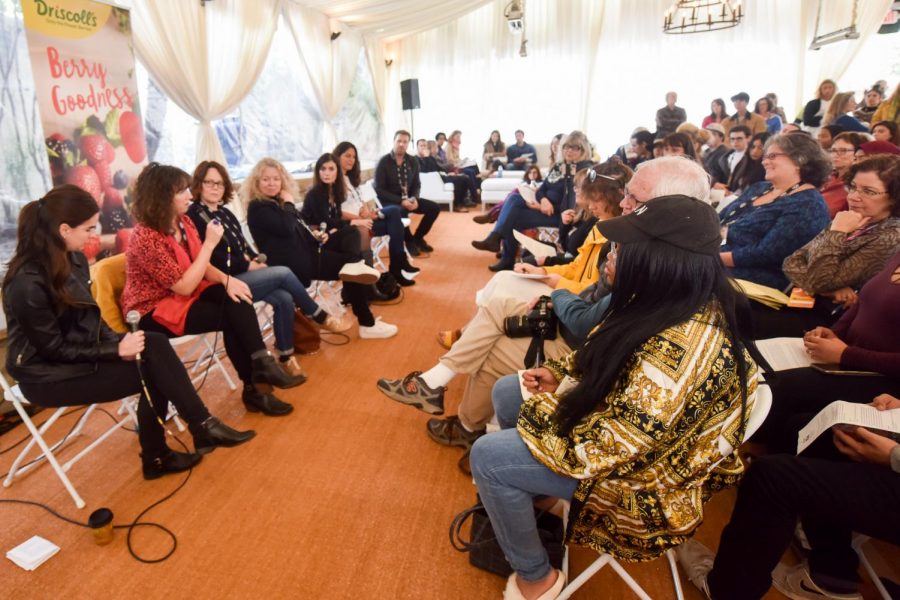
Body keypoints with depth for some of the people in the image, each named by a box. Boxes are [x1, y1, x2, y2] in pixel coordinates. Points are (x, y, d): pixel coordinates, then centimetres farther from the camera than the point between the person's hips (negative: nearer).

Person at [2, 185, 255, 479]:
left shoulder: (74, 259, 0)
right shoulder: (27, 283, -24)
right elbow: (54, 349, -20)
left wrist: (117, 340, -9)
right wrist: (116, 350, -20)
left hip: (80, 351, 7)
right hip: (48, 375, -7)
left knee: (155, 345, -17)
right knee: (152, 368, -21)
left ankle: (157, 455, -9)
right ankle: (204, 428, -5)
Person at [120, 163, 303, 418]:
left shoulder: (183, 222, 1)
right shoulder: (146, 238, -23)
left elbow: (202, 266, 3)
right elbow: (184, 286, -26)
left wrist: (226, 279, -19)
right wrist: (210, 243, -25)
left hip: (182, 294, 7)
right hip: (154, 311, -7)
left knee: (237, 300, -20)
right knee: (233, 317, -21)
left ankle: (255, 385, -19)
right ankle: (258, 378, -7)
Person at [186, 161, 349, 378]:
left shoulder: (225, 213, 18)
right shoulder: (194, 216, -8)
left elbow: (243, 245, 19)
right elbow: (214, 258, -17)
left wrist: (256, 259, -2)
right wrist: (248, 265, -12)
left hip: (242, 274, 8)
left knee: (284, 299, -17)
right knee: (284, 273, -17)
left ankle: (286, 356, -8)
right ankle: (321, 317, 0)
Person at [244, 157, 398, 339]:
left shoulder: (278, 201, 20)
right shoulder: (257, 208, -10)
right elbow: (286, 229, -25)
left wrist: (316, 234, 4)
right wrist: (289, 204, -9)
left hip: (307, 250, 10)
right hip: (294, 263, -10)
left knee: (351, 233, -3)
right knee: (353, 273, -14)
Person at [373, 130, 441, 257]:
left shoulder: (413, 162, 4)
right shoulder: (383, 162, -12)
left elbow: (416, 185, 11)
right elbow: (379, 190, -15)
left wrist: (414, 199, -13)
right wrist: (400, 201, -25)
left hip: (407, 199, 6)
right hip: (388, 201, -6)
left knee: (434, 208, -7)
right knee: (400, 211, -38)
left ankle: (418, 237, 10)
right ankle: (409, 241, -10)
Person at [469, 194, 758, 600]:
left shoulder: (679, 351, -38)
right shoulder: (692, 302, -8)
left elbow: (592, 450, -33)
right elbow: (612, 363, 10)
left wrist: (541, 404, -16)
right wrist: (560, 375, -3)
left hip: (644, 478, -9)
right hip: (614, 420, 9)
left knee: (487, 456, -12)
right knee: (505, 392, 10)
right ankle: (517, 496, 36)